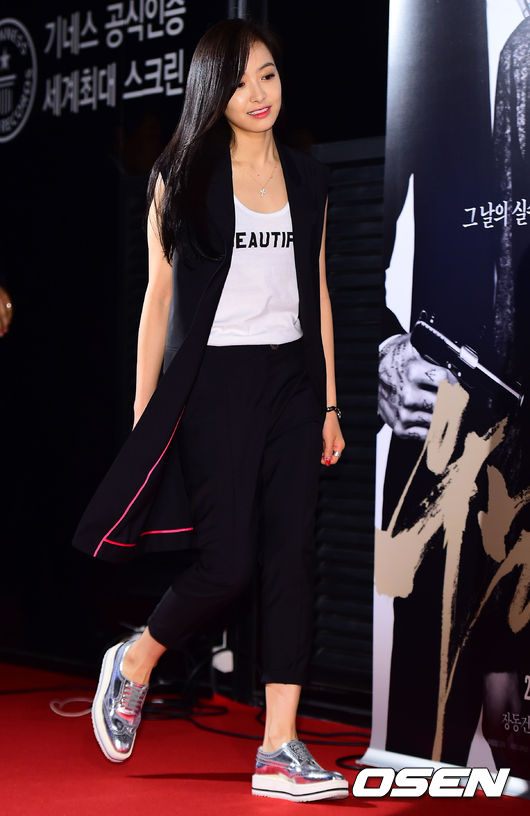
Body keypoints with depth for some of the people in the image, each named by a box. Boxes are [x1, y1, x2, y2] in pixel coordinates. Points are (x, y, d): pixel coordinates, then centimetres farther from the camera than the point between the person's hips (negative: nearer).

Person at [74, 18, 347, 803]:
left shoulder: (307, 177, 12)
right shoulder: (183, 177, 1)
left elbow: (317, 291, 14)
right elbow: (160, 294, 1)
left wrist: (329, 402, 10)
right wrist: (144, 411, -3)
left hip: (291, 380, 4)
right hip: (213, 379, -4)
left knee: (292, 553, -2)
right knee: (229, 560, -7)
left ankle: (280, 750, 2)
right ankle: (134, 663, 23)